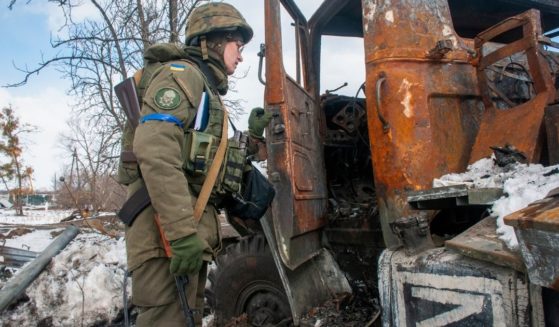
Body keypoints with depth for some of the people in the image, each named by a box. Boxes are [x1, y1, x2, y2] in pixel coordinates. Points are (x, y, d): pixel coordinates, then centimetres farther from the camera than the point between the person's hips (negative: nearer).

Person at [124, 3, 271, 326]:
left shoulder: (208, 90, 25)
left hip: (192, 230, 10)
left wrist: (252, 135, 16)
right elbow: (154, 151, -22)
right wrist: (182, 230, -27)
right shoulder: (181, 73, -5)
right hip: (169, 230, -10)